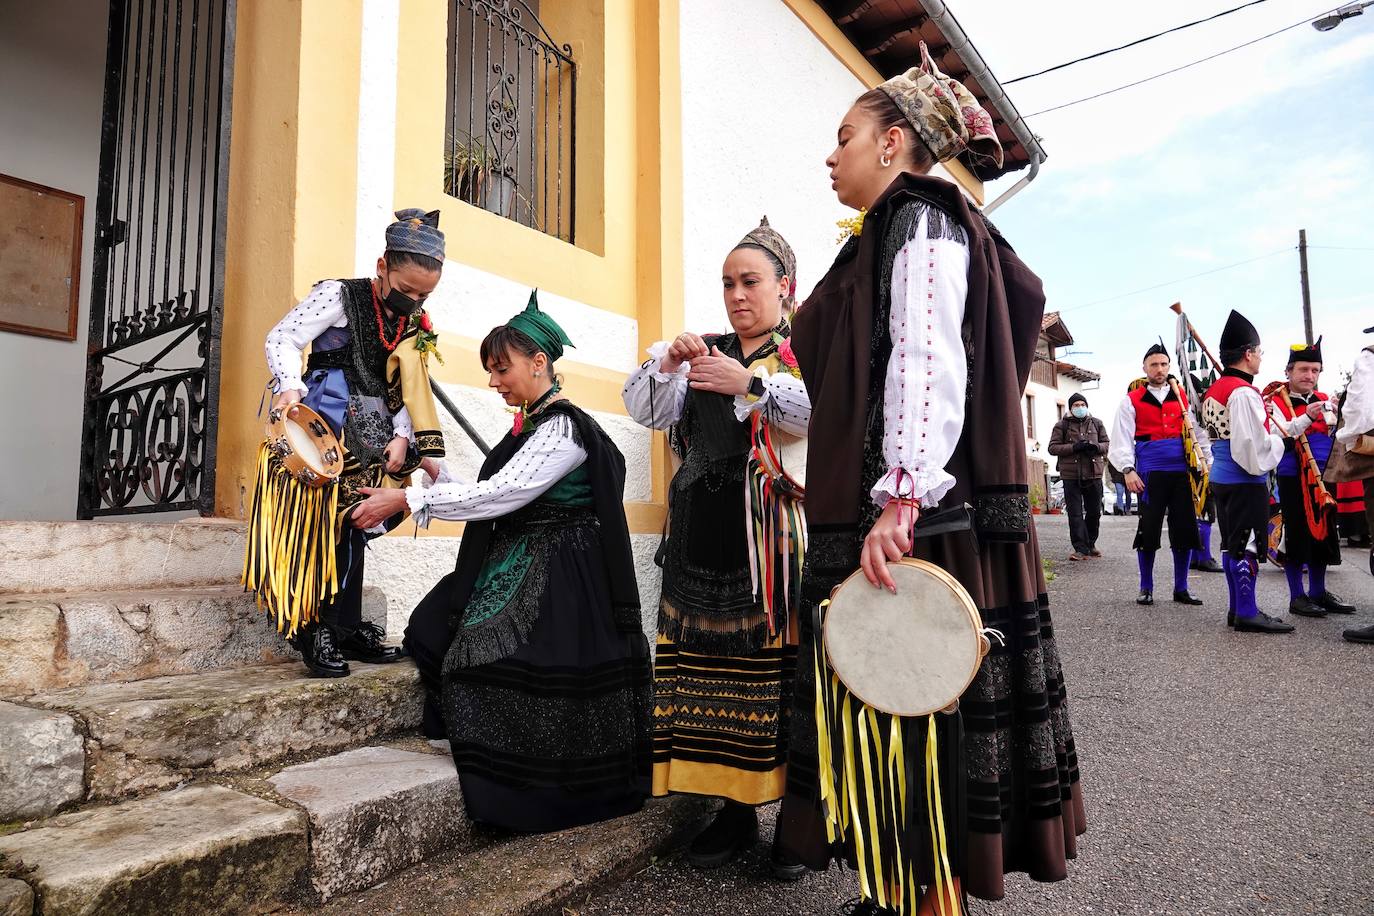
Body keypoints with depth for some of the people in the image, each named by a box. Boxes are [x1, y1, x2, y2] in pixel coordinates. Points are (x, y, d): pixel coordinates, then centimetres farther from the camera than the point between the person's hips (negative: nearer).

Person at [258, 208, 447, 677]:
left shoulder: (415, 324, 11)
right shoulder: (340, 296, -5)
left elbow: (411, 390, 10)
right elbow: (281, 339, -8)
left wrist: (402, 436, -4)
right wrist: (290, 387, -24)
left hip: (372, 435, 6)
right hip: (327, 425, -6)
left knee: (353, 523, 10)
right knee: (340, 521, -9)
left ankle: (345, 627, 19)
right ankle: (317, 630, 2)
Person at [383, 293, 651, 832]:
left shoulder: (564, 426, -12)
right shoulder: (526, 426, 16)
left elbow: (500, 495, -21)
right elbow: (497, 501, 15)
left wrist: (407, 500, -18)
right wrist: (436, 474, 7)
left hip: (555, 580, -9)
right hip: (513, 569, 9)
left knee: (483, 653, -20)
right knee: (433, 629, -4)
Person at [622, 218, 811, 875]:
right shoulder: (706, 351, 19)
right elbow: (645, 412, 11)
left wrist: (752, 384, -25)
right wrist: (666, 364, -8)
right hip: (705, 541, 5)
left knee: (781, 673, -5)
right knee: (711, 667, 5)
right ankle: (735, 809, 19)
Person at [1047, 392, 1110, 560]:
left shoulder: (1096, 423, 12)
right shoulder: (1062, 425, 3)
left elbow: (1107, 443, 16)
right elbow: (1053, 447, -2)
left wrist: (1096, 447, -7)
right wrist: (1074, 447, -16)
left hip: (1094, 474, 3)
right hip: (1071, 476, -3)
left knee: (1094, 512, 11)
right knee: (1075, 514, -5)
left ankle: (1090, 544, 28)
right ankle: (1081, 549, -3)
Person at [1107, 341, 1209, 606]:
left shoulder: (1182, 396, 12)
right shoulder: (1132, 400, 3)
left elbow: (1198, 432, 15)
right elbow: (1122, 438, -3)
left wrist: (1207, 463, 8)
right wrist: (1128, 470, -14)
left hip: (1182, 471, 3)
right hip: (1151, 473, -3)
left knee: (1184, 530, 6)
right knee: (1148, 530, 1)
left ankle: (1181, 588, 19)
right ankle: (1146, 588, 14)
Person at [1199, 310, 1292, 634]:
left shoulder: (1213, 391, 12)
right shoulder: (1244, 392, -17)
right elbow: (1253, 446, -21)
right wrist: (1277, 438, -3)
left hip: (1221, 477, 10)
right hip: (1246, 481, -10)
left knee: (1231, 543, 13)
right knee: (1248, 545, -3)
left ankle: (1236, 608, 21)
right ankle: (1247, 612, 3)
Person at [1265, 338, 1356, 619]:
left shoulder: (1325, 401, 13)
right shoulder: (1277, 402, -5)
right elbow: (1280, 435, -20)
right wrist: (1307, 417, -33)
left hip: (1323, 478, 6)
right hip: (1293, 478, -6)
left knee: (1324, 532, 11)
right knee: (1296, 534, -1)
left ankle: (1319, 591, 24)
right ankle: (1297, 596, 7)